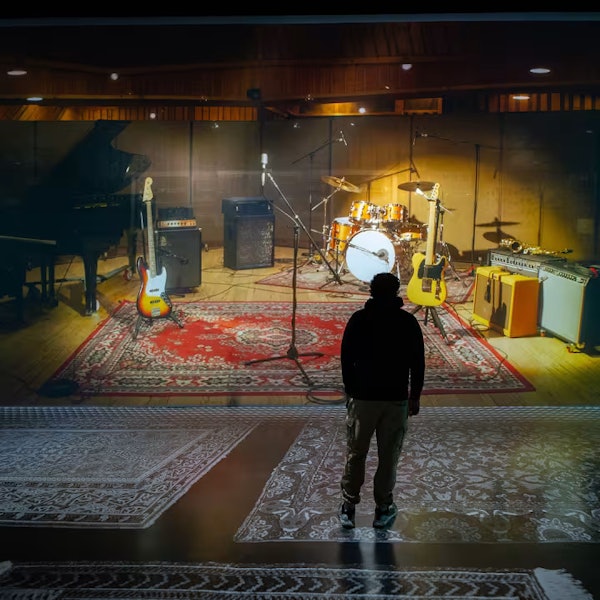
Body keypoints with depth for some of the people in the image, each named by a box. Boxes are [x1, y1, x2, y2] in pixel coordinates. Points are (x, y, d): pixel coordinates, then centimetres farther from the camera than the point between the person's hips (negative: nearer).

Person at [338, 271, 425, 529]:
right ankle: (383, 509, 15)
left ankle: (348, 507, 15)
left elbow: (346, 359, 1)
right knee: (388, 456, 8)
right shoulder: (408, 322, -2)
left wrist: (349, 391, 13)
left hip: (362, 397, 0)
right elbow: (417, 363, 0)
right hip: (396, 400, 0)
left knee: (355, 453, 11)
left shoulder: (358, 319, -2)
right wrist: (415, 396, 9)